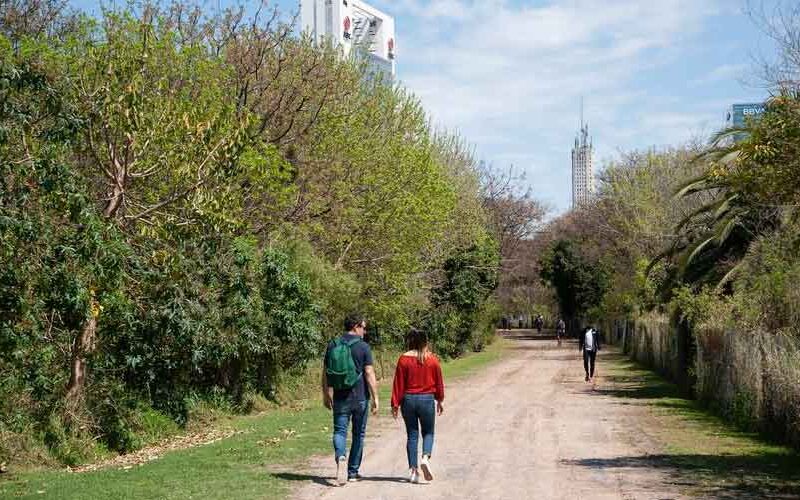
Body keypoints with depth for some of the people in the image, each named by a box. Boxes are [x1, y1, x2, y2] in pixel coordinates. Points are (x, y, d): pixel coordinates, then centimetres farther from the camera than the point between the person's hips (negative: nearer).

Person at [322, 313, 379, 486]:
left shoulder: (332, 345, 3)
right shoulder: (363, 347, -7)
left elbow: (325, 373, 6)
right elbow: (369, 374, -11)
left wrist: (326, 395, 16)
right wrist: (375, 398, -7)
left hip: (340, 398, 2)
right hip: (360, 397, -2)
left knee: (339, 431, 3)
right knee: (358, 434, 11)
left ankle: (340, 458, -27)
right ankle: (353, 471, 17)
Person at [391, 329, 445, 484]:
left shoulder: (404, 359, -5)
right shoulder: (432, 359, -2)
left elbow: (398, 383, -4)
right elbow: (439, 381, 6)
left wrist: (395, 404, 1)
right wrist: (440, 400, 19)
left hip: (408, 400, 0)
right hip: (427, 400, 0)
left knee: (412, 435, 9)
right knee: (428, 433, 13)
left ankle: (413, 470, 6)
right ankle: (425, 458, -13)